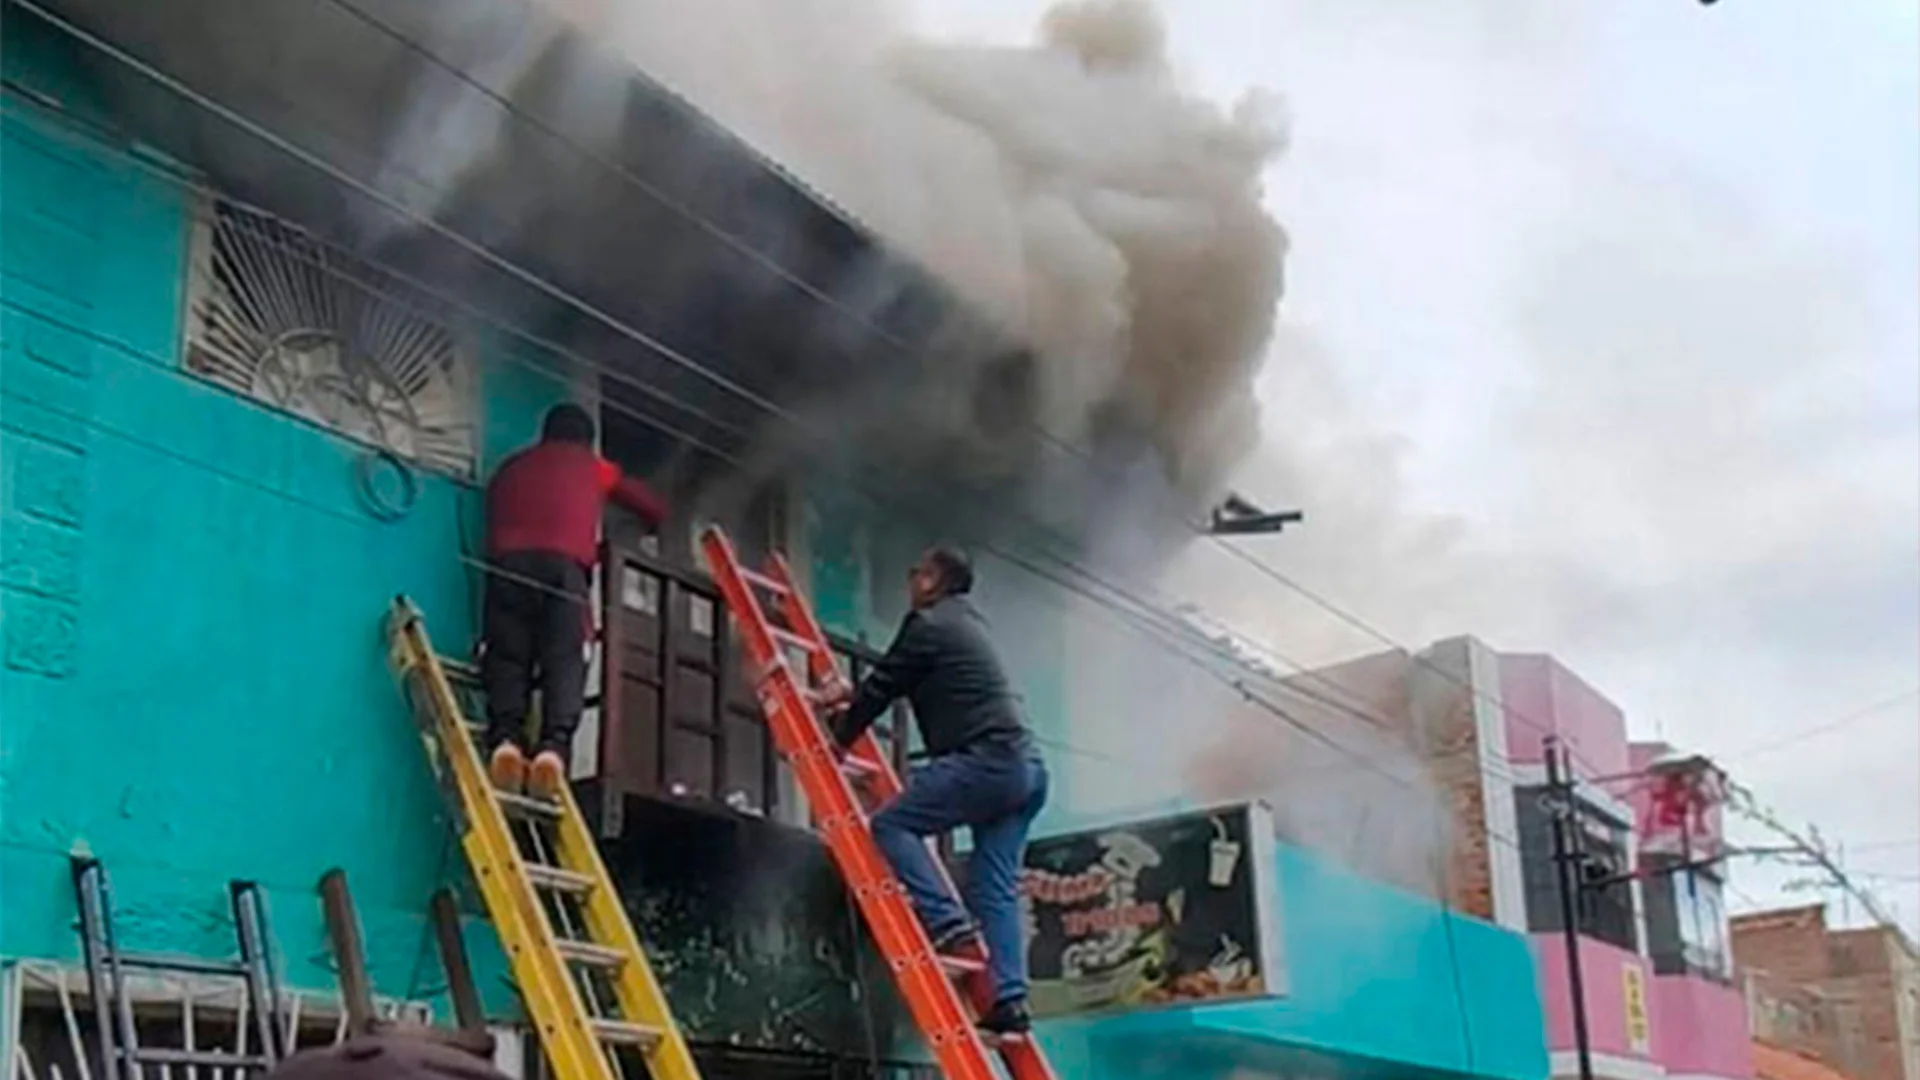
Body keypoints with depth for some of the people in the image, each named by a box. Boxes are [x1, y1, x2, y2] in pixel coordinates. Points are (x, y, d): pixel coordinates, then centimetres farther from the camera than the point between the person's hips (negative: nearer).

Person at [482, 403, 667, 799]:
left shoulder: (511, 466, 38)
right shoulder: (592, 466, 33)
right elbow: (654, 508, 43)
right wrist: (653, 527, 65)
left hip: (509, 561, 2)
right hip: (565, 563, -2)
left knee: (507, 657, -6)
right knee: (564, 661, -12)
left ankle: (505, 738, -30)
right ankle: (554, 745, -34)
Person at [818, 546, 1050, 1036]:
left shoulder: (928, 624, -1)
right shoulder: (969, 623, 27)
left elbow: (885, 685, 3)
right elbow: (897, 680, 39)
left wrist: (837, 740, 16)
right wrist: (853, 696, 47)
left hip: (985, 759, -9)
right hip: (1027, 765, 9)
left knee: (891, 825, -2)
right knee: (996, 886, 5)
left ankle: (949, 926, -12)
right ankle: (1009, 997, -4)